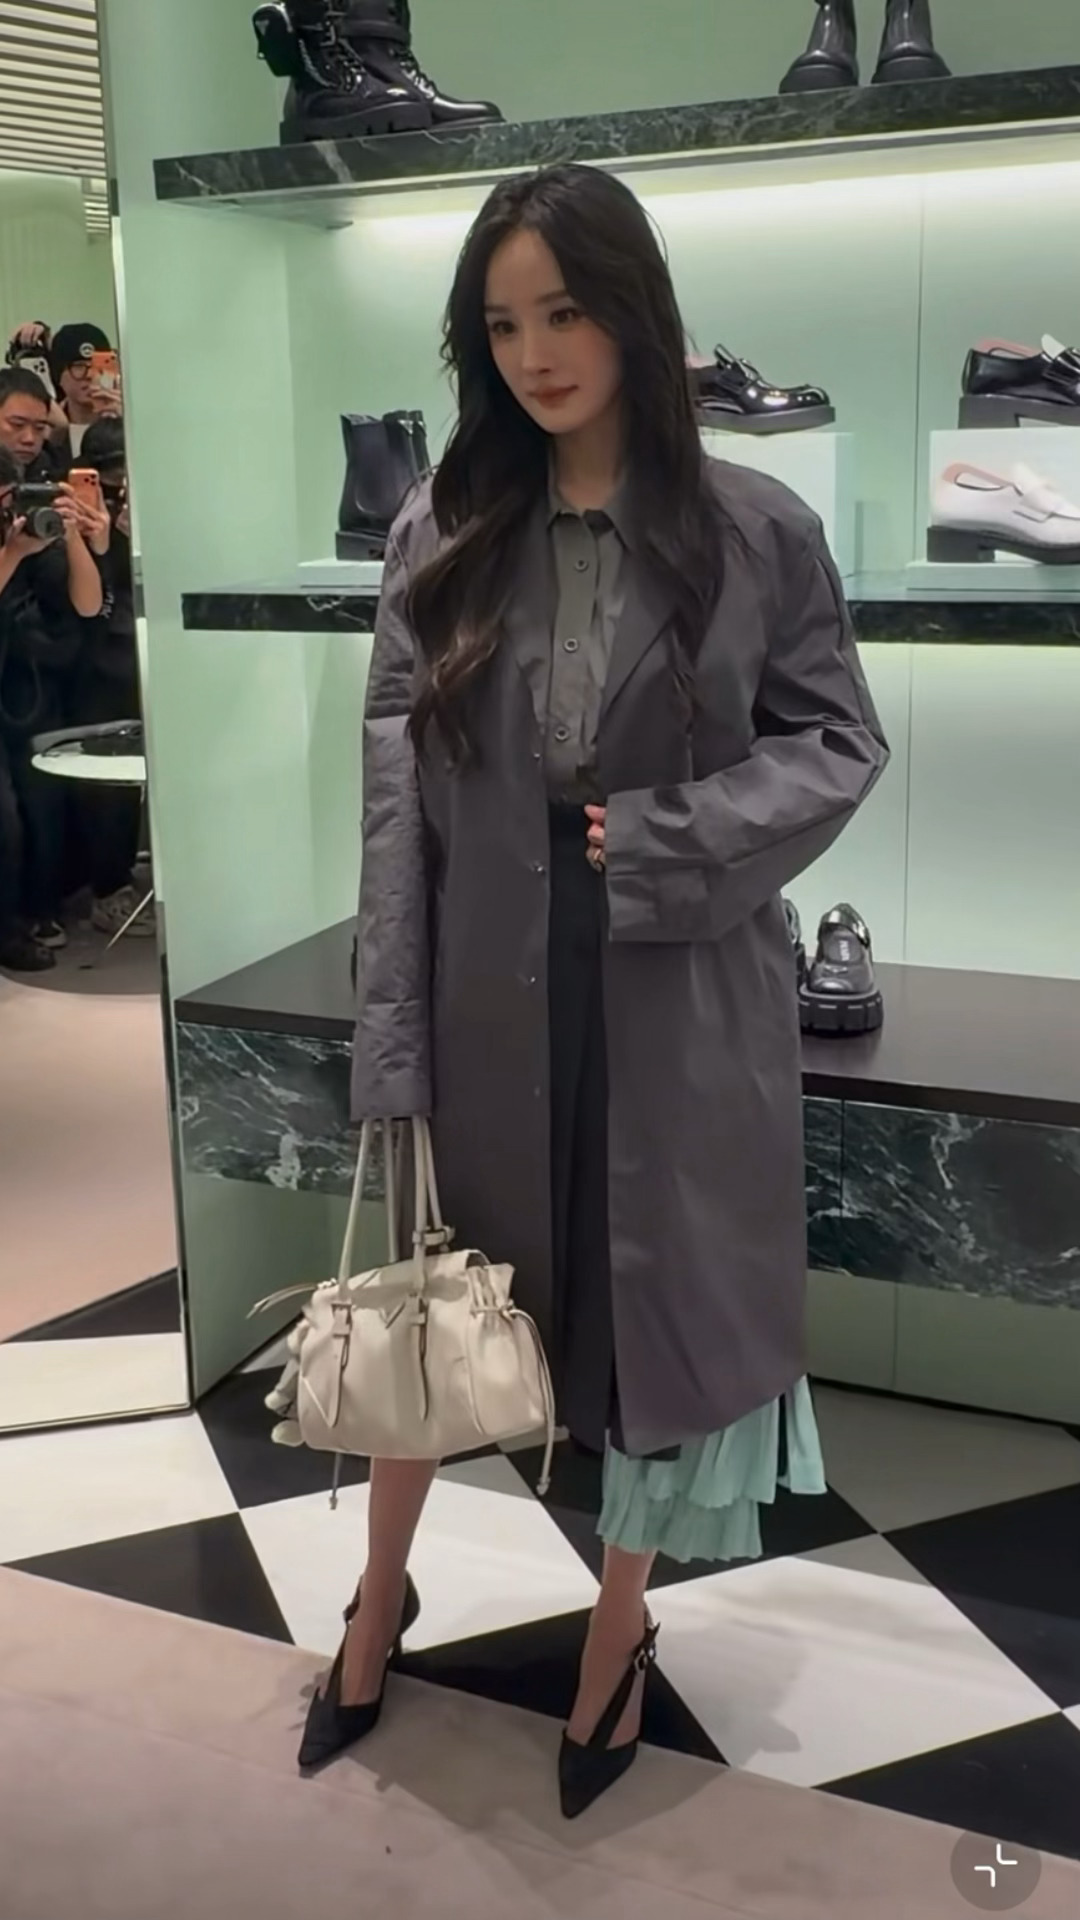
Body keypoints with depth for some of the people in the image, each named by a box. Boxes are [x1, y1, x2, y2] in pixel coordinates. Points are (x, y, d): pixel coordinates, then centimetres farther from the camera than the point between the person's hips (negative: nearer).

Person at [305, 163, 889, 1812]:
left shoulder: (756, 531, -4)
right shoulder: (441, 539, 0)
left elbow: (839, 743, 1)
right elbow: (394, 797, -2)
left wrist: (667, 840, -15)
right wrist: (391, 1041, -6)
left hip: (676, 997, -1)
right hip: (488, 988, 2)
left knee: (664, 1295, 12)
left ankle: (624, 1617, 37)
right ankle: (384, 1589, 41)